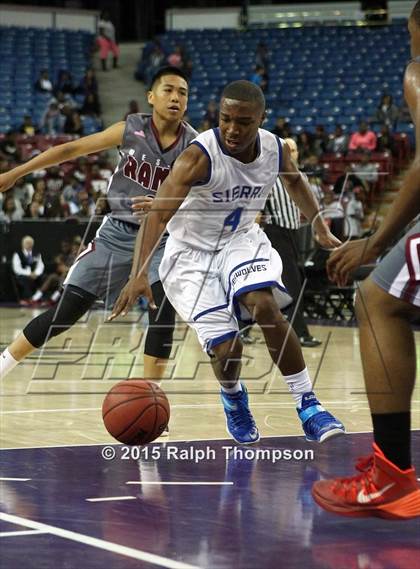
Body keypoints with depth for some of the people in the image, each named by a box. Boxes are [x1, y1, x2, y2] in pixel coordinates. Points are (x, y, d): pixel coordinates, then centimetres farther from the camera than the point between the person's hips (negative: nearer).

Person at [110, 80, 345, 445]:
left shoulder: (276, 149, -12)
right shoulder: (199, 157, -28)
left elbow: (295, 182, 14)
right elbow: (158, 212, -38)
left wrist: (321, 230, 16)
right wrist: (139, 274, -49)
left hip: (242, 240, 3)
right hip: (192, 253, -3)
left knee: (264, 306, -27)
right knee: (226, 347, -14)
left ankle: (308, 406, -17)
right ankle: (233, 400, 22)